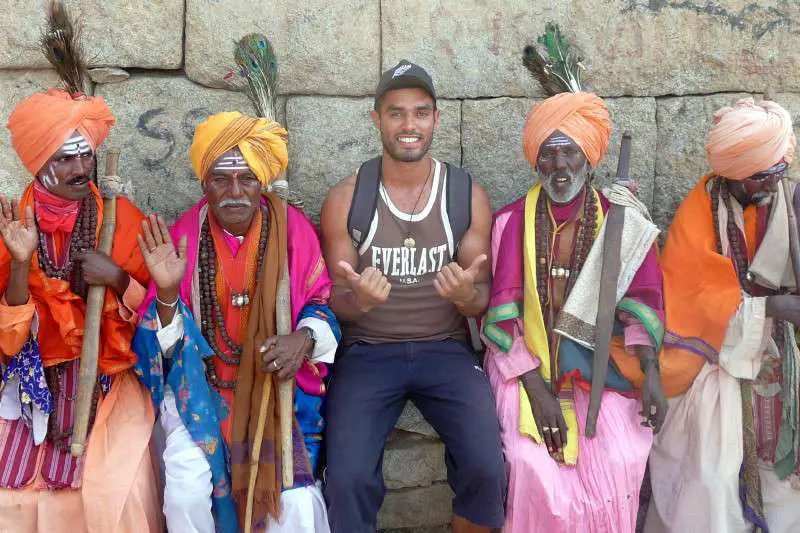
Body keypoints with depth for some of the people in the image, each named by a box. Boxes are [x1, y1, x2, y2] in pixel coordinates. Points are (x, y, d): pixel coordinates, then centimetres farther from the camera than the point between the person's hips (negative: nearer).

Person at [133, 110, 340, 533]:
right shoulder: (182, 235, -6)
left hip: (276, 381, 0)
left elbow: (321, 304, 2)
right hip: (200, 380, 1)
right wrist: (167, 291, -25)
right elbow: (167, 340, -4)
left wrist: (304, 339, -19)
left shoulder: (292, 229, -7)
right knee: (187, 486, -21)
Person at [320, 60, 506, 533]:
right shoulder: (345, 199, -2)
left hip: (446, 348, 1)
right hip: (368, 350, 0)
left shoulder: (469, 196, 0)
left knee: (488, 471, -20)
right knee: (347, 480, -22)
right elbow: (336, 300, 1)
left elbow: (481, 302, 3)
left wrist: (466, 295, -22)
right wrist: (359, 300, -23)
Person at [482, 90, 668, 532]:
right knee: (534, 464, -23)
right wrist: (537, 388, -14)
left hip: (600, 360, 1)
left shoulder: (621, 223, 2)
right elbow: (502, 314, -6)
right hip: (527, 359, -1)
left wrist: (650, 372, -12)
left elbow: (640, 303, 3)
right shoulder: (511, 222, -3)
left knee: (620, 461, -21)